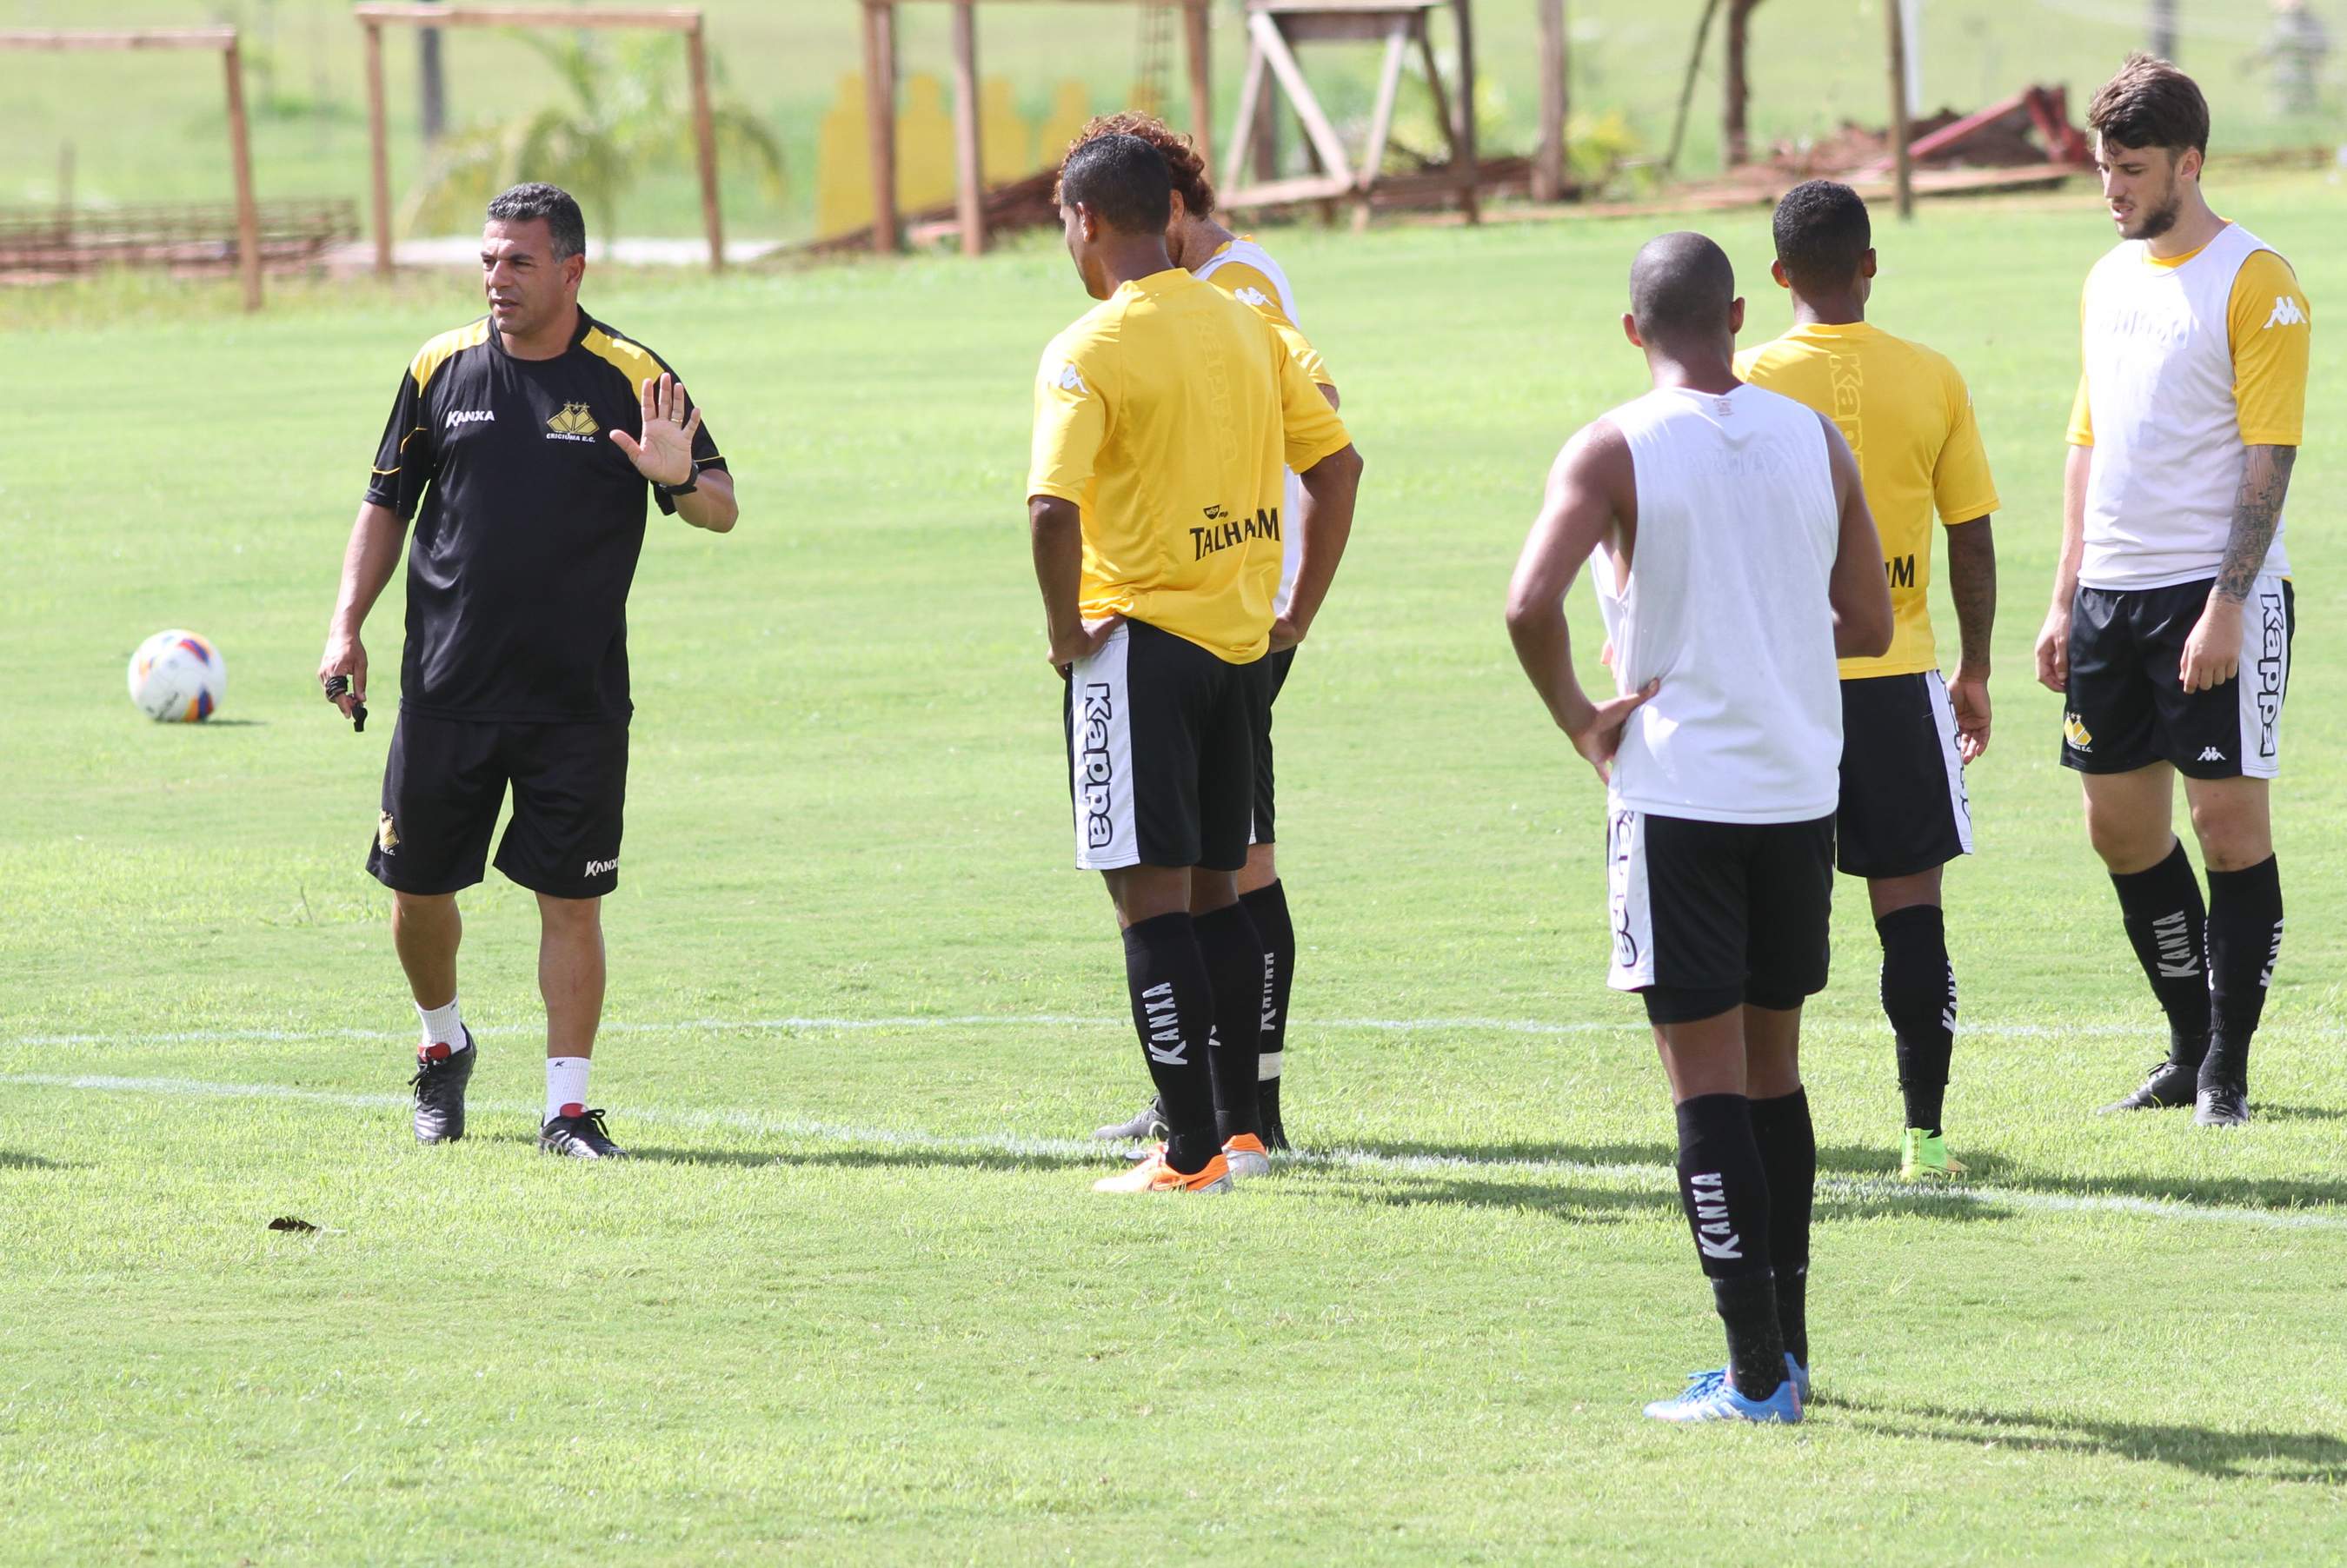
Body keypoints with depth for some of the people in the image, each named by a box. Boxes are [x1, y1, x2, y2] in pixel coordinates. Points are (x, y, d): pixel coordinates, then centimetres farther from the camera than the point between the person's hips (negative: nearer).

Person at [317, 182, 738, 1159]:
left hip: (579, 701, -2)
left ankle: (567, 1106, 4)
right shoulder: (441, 370, 5)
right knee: (417, 886, 8)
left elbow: (721, 510, -1)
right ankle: (442, 1044, 35)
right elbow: (387, 503, 13)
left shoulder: (631, 380, -2)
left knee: (571, 899, -4)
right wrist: (347, 626, 4)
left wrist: (680, 477, -25)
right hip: (446, 691, 2)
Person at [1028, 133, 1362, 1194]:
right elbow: (1337, 463, 12)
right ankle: (1237, 1126, 17)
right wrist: (1300, 612, 15)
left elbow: (1053, 509, -25)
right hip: (1240, 641, 7)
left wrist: (1067, 632, -12)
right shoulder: (1244, 328, 8)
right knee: (1213, 887, 16)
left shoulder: (1089, 352, -13)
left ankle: (1192, 1150, -6)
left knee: (1151, 897, -4)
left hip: (1140, 638, -7)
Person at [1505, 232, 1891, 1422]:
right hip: (1801, 787, 4)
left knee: (1707, 1083, -2)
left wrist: (1578, 719, -8)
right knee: (1773, 1067, 17)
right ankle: (1784, 1344, 20)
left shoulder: (1613, 452, -9)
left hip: (1677, 791, -4)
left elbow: (1531, 603, -23)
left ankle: (1756, 1375, -6)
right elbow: (1868, 625, 9)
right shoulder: (1815, 441, 4)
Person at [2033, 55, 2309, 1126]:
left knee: (2229, 818, -6)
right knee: (2121, 826, 8)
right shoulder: (2108, 280, 14)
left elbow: (2268, 457, -12)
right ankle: (2191, 1049, 20)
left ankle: (2226, 1072, 2)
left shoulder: (2255, 283, -8)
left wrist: (2227, 606, -18)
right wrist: (2065, 601, 15)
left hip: (2217, 593, -7)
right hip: (2113, 591, 7)